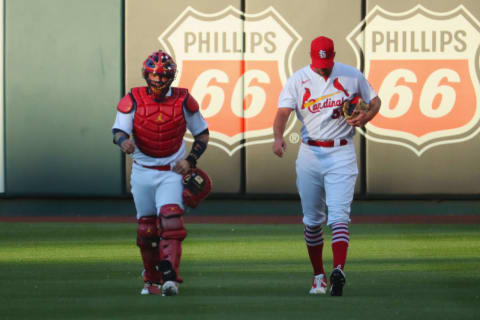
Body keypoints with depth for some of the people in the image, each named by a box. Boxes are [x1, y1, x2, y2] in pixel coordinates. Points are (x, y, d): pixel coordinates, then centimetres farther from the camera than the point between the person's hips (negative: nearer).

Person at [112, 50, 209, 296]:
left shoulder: (183, 101, -2)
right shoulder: (133, 100, -5)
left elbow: (202, 133, 9)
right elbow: (118, 130, -13)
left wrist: (190, 160, -5)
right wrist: (123, 141, -38)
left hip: (172, 172, -1)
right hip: (142, 172, 2)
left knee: (170, 219, -20)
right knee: (146, 228, 8)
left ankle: (169, 278, -26)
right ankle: (152, 280, 22)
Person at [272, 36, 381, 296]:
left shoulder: (352, 76, 2)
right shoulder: (298, 80, 0)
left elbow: (374, 101, 15)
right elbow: (283, 112, -12)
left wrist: (366, 116, -8)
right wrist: (278, 137, -33)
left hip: (341, 155, -2)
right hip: (309, 155, 2)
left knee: (338, 215, -16)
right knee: (312, 220, 8)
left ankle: (338, 271, -31)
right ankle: (318, 275, 20)